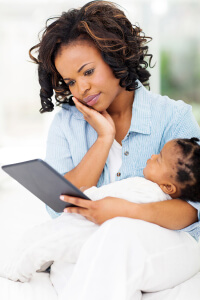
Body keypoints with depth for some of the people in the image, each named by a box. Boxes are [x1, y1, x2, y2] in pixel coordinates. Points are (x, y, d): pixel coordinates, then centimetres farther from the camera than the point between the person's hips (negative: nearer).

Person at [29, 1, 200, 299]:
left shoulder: (174, 116, 0)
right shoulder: (66, 123, 8)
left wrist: (130, 212, -30)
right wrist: (104, 138, -9)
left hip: (171, 240, -1)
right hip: (90, 245, 2)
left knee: (119, 234, -36)